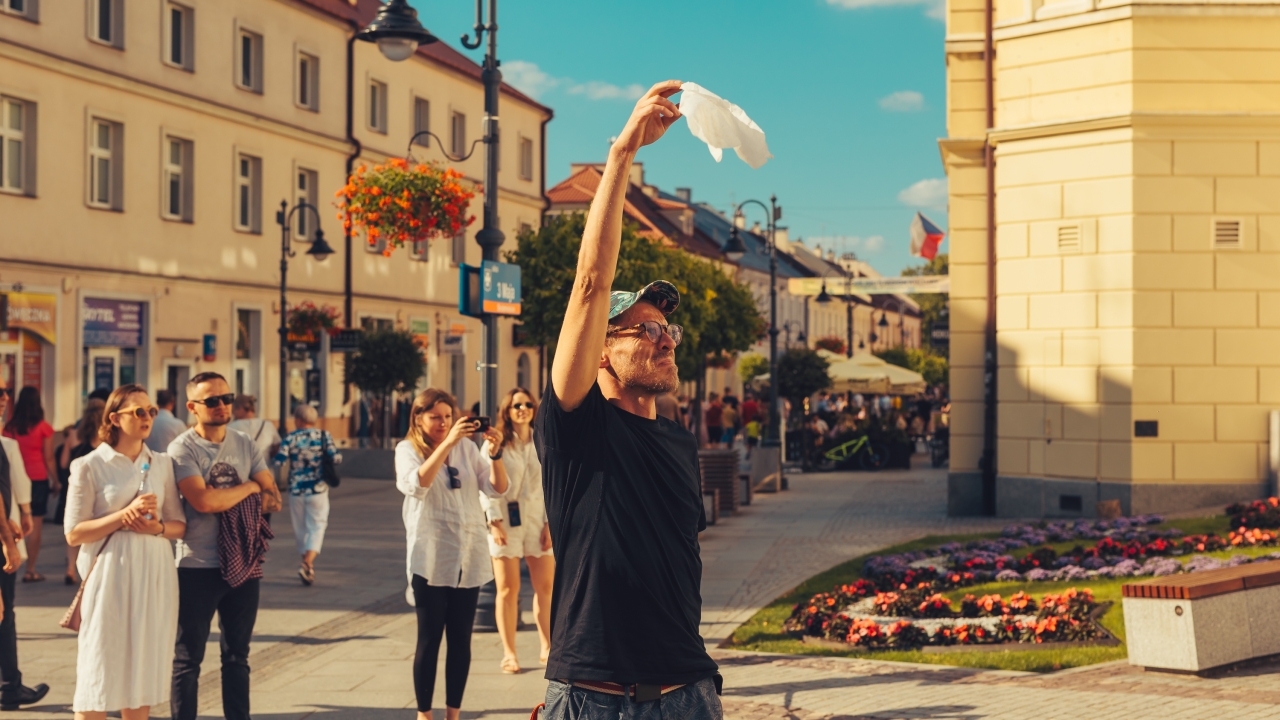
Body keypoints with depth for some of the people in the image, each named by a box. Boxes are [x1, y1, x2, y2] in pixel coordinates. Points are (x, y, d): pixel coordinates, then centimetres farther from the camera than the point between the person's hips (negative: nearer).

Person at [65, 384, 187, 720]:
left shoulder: (162, 463, 9)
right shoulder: (90, 466, -3)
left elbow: (180, 525, 11)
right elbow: (74, 534, -5)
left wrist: (158, 527, -10)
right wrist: (124, 515, -15)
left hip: (154, 575, 4)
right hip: (110, 575, -4)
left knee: (144, 668, 8)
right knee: (99, 670, -3)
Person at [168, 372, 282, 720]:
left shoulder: (245, 444, 9)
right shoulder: (183, 449, -8)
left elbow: (272, 499, 4)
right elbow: (202, 500, -22)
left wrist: (224, 498, -13)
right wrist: (250, 486, -7)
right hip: (198, 565, -5)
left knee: (237, 656, 14)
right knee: (188, 659, 2)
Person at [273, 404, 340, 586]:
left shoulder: (290, 438, -6)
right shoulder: (324, 436, -4)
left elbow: (278, 461, -13)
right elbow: (336, 458, -12)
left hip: (296, 491, 1)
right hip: (318, 490, -1)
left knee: (300, 529, 15)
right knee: (317, 526, 1)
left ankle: (308, 565, 23)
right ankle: (308, 563, -20)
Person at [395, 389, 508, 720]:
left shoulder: (467, 447, 9)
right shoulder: (407, 449, 1)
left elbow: (497, 488, 3)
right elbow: (417, 484, -20)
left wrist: (495, 452, -13)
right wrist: (447, 443, -26)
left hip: (469, 556, 3)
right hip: (429, 559, -3)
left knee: (461, 640, 6)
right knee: (429, 639, 0)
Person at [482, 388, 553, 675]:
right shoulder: (495, 444, 1)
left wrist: (551, 523, -3)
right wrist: (495, 522, -12)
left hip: (538, 520, 3)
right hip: (505, 522, -2)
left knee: (546, 586, 4)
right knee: (508, 590, 0)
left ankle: (547, 648, 16)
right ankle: (509, 653, 6)